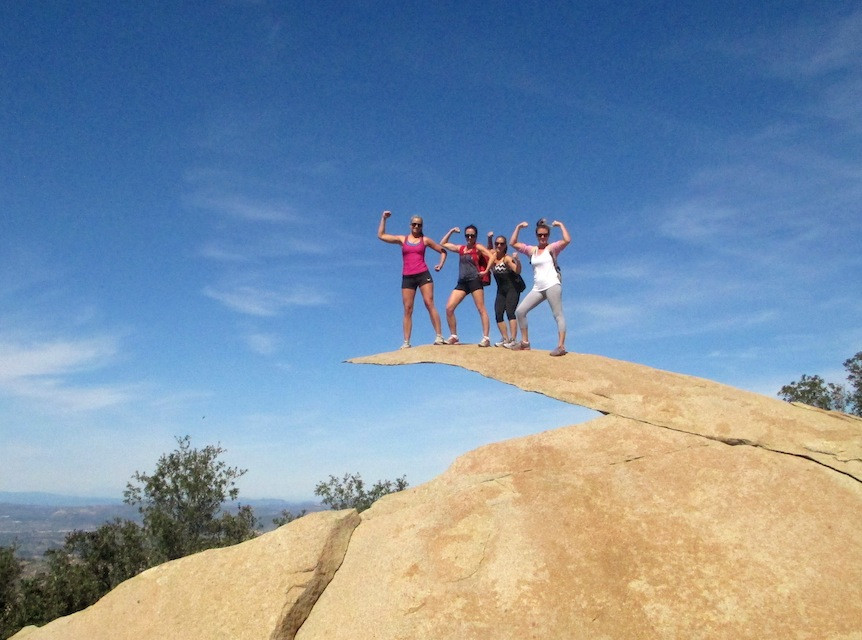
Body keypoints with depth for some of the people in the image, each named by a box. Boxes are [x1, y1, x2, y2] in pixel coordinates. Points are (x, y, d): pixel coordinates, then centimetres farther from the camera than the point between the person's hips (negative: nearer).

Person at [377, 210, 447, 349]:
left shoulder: (425, 240, 10)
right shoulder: (402, 239, 13)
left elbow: (443, 251, 18)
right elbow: (381, 235, 14)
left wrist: (441, 264, 3)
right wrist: (383, 218, 13)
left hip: (423, 275, -2)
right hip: (407, 278, 2)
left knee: (429, 304, -12)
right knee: (407, 310, -1)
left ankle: (439, 336, -12)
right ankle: (406, 342, -1)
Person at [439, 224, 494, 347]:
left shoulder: (478, 247, 3)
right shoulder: (460, 248, 18)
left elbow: (492, 256, -10)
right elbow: (442, 244, 27)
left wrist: (486, 271, -13)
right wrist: (451, 231, 22)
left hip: (474, 281, -6)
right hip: (462, 282, 6)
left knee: (481, 309, -8)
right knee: (449, 308, -5)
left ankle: (486, 338, -11)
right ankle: (454, 336, 3)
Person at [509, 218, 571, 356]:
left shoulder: (552, 247, 3)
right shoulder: (531, 250, 17)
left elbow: (567, 240, -14)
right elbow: (513, 243, 18)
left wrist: (561, 225, -6)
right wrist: (518, 227, 15)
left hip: (552, 285, -6)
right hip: (538, 288, 6)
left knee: (558, 315, -10)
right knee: (520, 311, 1)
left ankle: (561, 346, -16)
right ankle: (525, 342, 9)